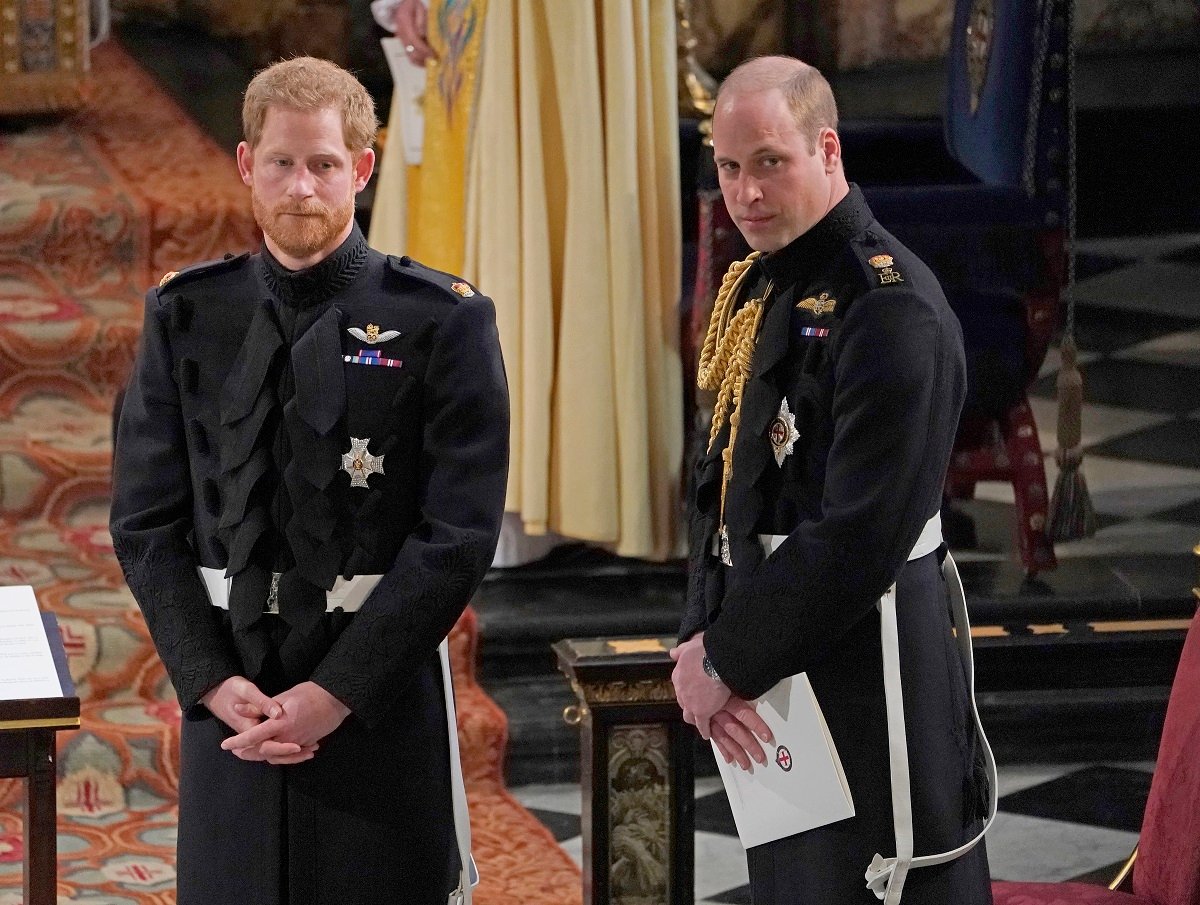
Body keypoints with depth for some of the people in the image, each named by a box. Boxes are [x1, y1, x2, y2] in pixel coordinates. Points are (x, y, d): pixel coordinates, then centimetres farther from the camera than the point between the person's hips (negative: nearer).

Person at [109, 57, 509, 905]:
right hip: (229, 697, 3)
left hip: (381, 698, -2)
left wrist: (339, 691, -13)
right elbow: (146, 519, 5)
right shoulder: (187, 316, 6)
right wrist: (211, 680, -8)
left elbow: (458, 533, -8)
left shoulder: (440, 320, -4)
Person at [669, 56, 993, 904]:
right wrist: (703, 640, -4)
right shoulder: (756, 289, 11)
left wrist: (730, 663, -15)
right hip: (775, 703, 9)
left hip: (864, 696, -8)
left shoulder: (890, 306, -17)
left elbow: (862, 539, -22)